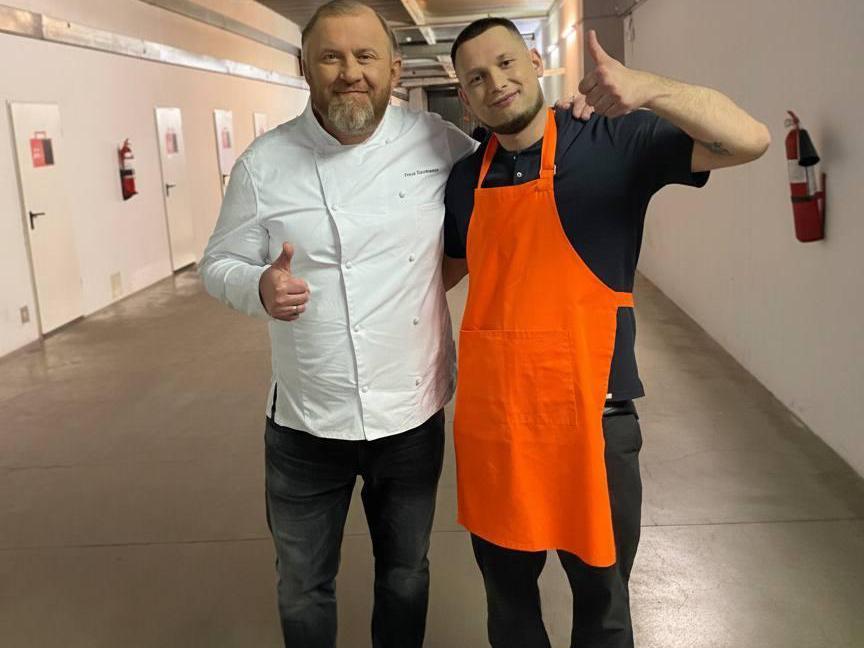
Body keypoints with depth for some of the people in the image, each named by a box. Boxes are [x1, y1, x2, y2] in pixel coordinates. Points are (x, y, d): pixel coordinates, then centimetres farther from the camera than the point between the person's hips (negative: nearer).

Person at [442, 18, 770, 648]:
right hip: (489, 417, 4)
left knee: (601, 594, 16)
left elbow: (748, 141, -17)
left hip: (588, 412, -3)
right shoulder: (465, 177, 6)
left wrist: (648, 88, -30)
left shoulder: (615, 143, -6)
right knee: (507, 590, 21)